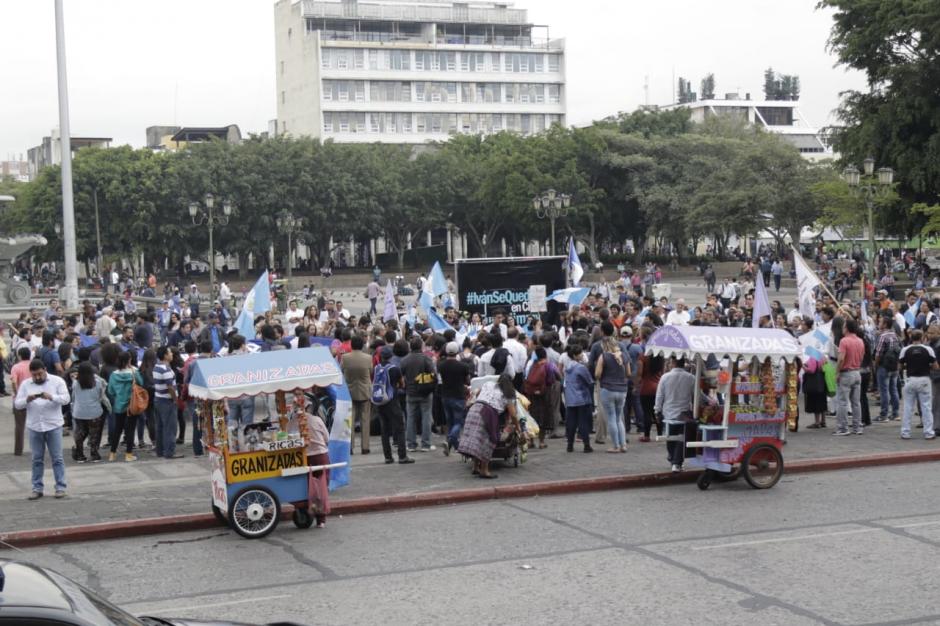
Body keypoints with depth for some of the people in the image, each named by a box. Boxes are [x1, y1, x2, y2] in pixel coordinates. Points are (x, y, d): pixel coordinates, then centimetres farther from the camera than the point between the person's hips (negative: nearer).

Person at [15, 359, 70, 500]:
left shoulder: (57, 381, -1)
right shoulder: (25, 384, 5)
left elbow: (66, 398, -9)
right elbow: (17, 404, 1)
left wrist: (51, 397, -26)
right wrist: (27, 399, -20)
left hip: (53, 426, -2)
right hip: (34, 427, 2)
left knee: (57, 458, 1)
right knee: (37, 459, 7)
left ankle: (60, 487, 6)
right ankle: (37, 488, 13)